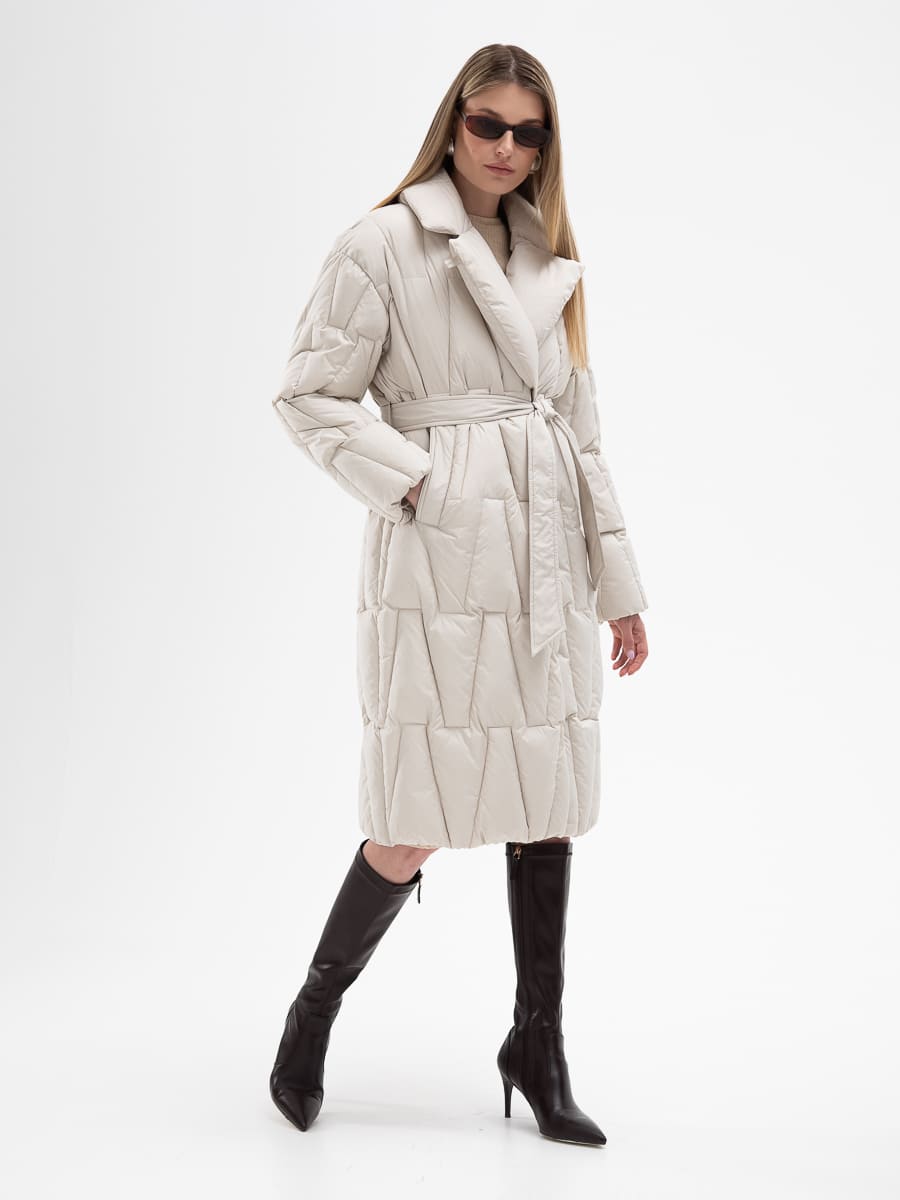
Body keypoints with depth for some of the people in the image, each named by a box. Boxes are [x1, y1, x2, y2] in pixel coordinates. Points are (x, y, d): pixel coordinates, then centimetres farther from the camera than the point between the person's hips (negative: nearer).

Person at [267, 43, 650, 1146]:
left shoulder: (549, 259, 16)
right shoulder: (383, 243, -2)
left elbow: (579, 425, 17)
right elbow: (309, 398, -4)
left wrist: (619, 582, 14)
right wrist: (417, 481, -13)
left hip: (546, 560, 6)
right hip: (442, 563, -6)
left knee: (550, 808, 9)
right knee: (413, 830, -4)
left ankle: (537, 1048, 24)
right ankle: (315, 1009, 23)